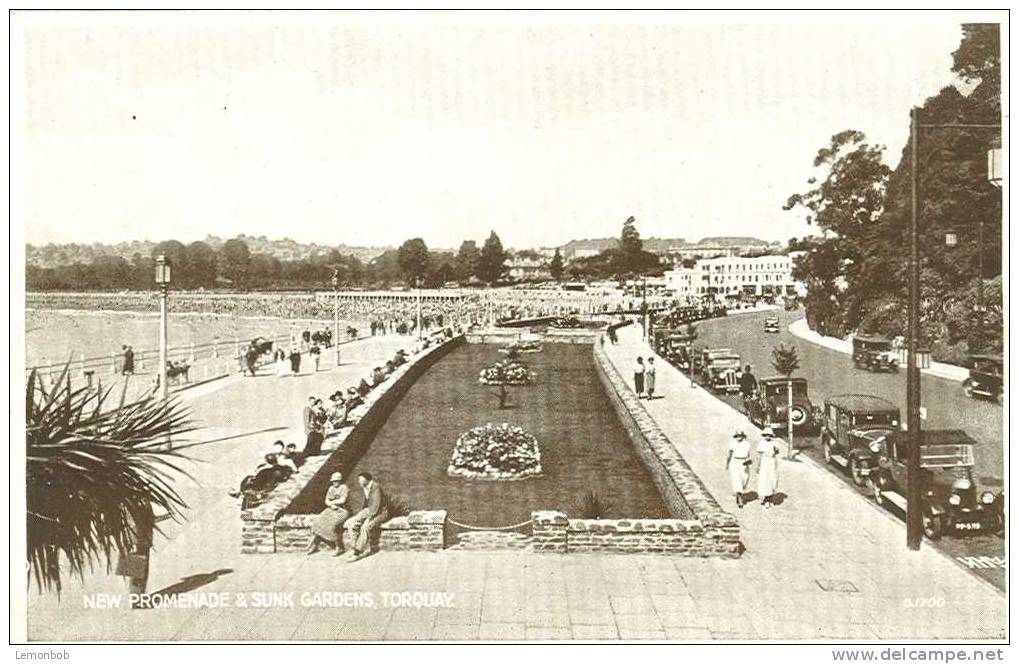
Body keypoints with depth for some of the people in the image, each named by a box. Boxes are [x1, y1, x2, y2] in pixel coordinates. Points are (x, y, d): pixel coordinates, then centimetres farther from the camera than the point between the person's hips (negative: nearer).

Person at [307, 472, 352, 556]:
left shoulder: (344, 488, -9)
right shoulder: (331, 488, 11)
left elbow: (342, 500, -19)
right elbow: (327, 501, 9)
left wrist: (331, 502, -6)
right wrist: (332, 505, -13)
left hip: (343, 511, -7)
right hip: (332, 510, 7)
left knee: (333, 525, -32)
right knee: (318, 523, -11)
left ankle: (340, 548, -20)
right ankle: (315, 546, -5)